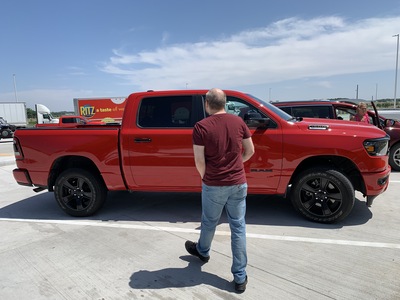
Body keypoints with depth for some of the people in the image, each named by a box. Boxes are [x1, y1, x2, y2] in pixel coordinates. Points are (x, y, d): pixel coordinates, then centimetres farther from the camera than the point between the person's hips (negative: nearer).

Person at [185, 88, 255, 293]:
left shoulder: (201, 126, -12)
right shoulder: (238, 122, 0)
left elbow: (199, 161, -11)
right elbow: (250, 151, 7)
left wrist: (206, 177, 7)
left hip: (213, 186, -2)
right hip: (238, 184, 3)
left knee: (209, 223, 22)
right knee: (238, 228, 10)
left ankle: (202, 251, 50)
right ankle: (240, 277, 19)